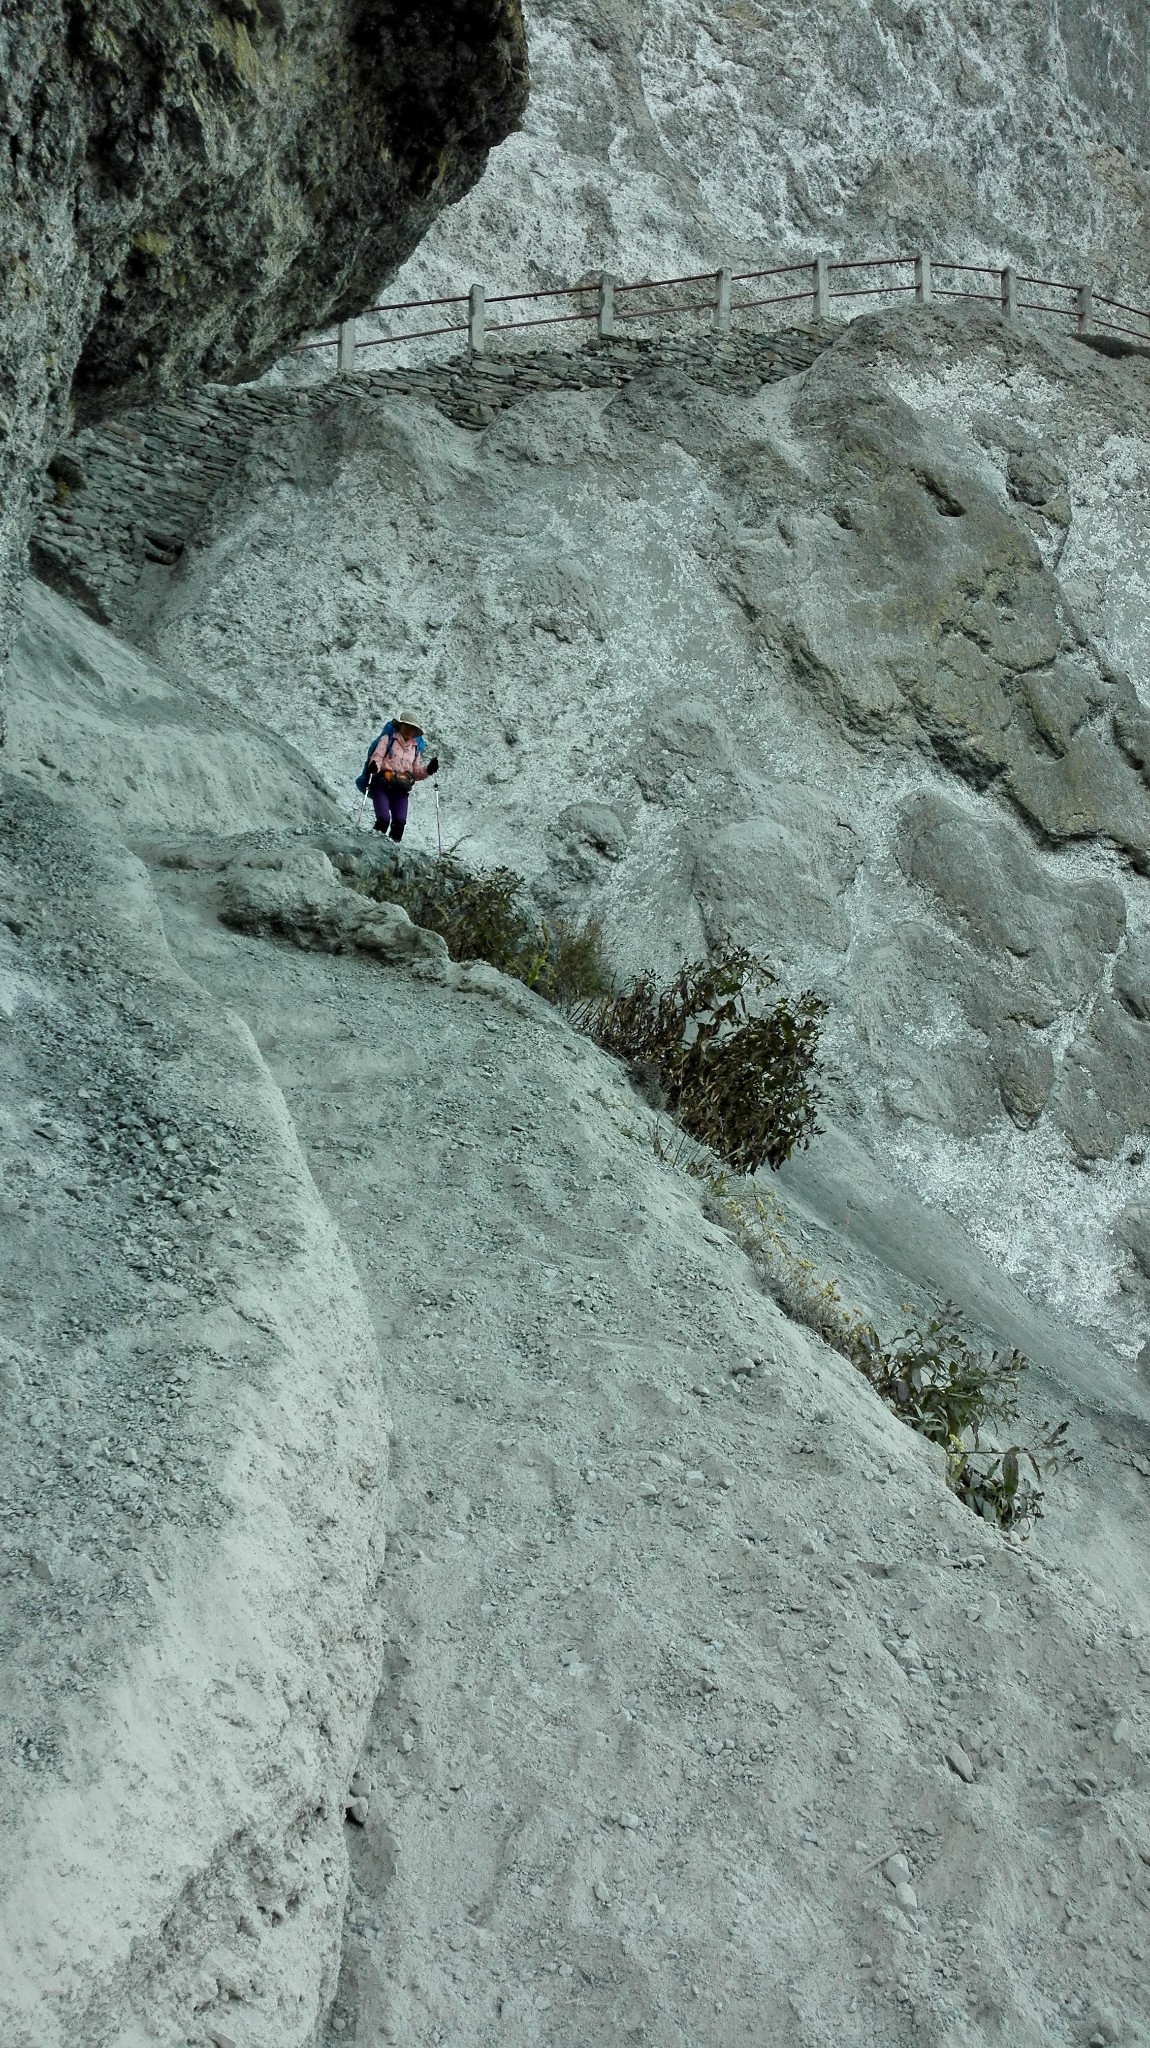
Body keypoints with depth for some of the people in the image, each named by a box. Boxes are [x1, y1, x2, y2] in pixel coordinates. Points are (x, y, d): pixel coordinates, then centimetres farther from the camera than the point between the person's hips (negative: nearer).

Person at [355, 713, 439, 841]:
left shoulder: (416, 747, 20)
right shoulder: (388, 738, 7)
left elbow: (416, 773, 21)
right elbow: (377, 756, -3)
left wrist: (428, 769, 1)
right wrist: (373, 766, -26)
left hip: (401, 790, 4)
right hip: (382, 785, -4)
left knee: (399, 822, -12)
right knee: (383, 819, -19)